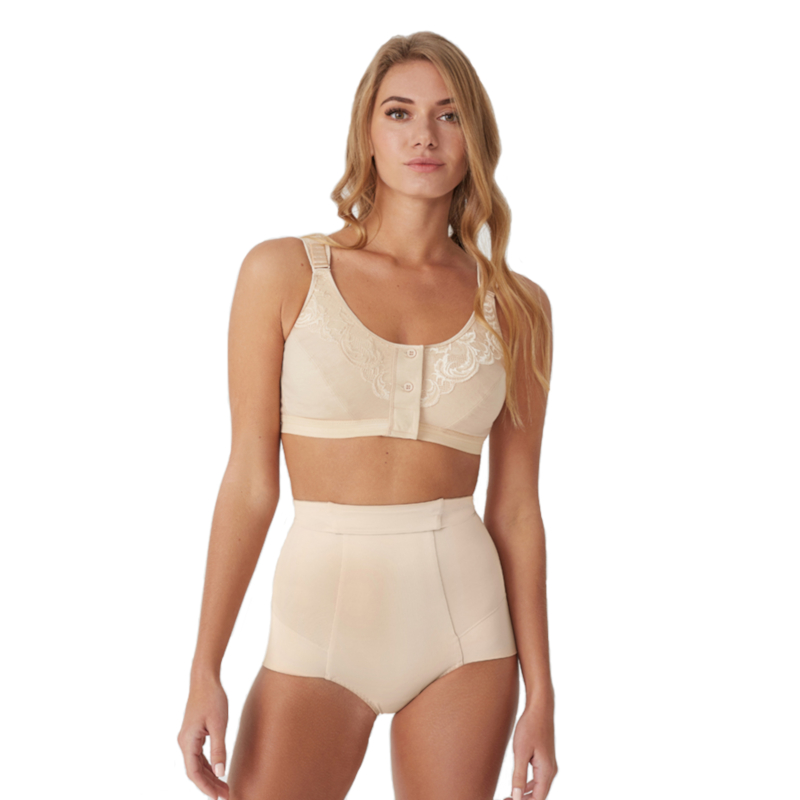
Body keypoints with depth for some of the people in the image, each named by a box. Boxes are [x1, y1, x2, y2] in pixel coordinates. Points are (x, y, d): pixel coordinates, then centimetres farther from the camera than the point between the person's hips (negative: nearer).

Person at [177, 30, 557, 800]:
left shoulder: (514, 306, 3)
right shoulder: (282, 271, -2)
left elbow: (516, 506, 5)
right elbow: (249, 479, -2)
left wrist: (541, 693, 3)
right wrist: (204, 672, -6)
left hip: (463, 622, 2)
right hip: (321, 619, -1)